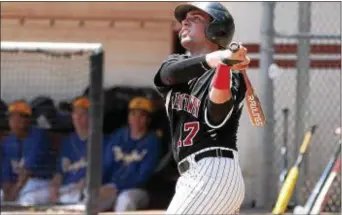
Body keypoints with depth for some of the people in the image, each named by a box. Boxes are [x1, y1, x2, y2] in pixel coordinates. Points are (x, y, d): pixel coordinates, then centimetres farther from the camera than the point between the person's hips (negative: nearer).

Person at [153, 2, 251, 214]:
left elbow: (216, 117, -21)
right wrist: (215, 58, -31)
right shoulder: (176, 63, 16)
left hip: (214, 174, -8)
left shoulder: (231, 74, -4)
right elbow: (172, 72, -11)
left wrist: (224, 66, -35)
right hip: (193, 177, 8)